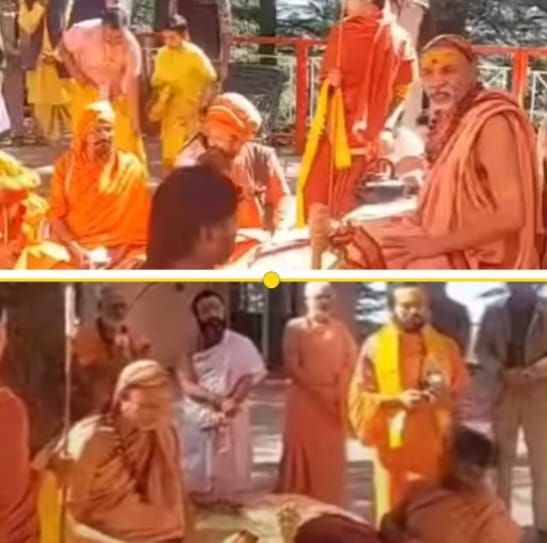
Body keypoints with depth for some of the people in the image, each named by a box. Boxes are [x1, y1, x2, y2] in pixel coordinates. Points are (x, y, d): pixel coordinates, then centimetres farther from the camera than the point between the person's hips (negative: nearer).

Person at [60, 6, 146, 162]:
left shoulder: (131, 46, -25)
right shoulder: (84, 32, -27)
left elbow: (132, 84, -22)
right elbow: (64, 48, -7)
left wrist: (135, 121, -20)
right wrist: (75, 73, -22)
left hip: (117, 94, 1)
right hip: (87, 90, 0)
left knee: (127, 140, -2)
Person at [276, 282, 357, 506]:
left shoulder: (340, 329, 11)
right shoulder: (295, 328, -1)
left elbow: (352, 362, 8)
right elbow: (292, 366, -8)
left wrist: (339, 389, -7)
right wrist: (319, 389, -13)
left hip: (334, 403, 4)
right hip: (304, 401, -3)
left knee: (331, 460, 5)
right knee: (302, 456, -3)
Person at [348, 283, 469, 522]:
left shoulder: (446, 346, 8)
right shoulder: (375, 346, 1)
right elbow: (359, 398, -2)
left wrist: (447, 396, -13)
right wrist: (397, 400, -17)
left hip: (436, 448, 2)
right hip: (394, 449, -2)